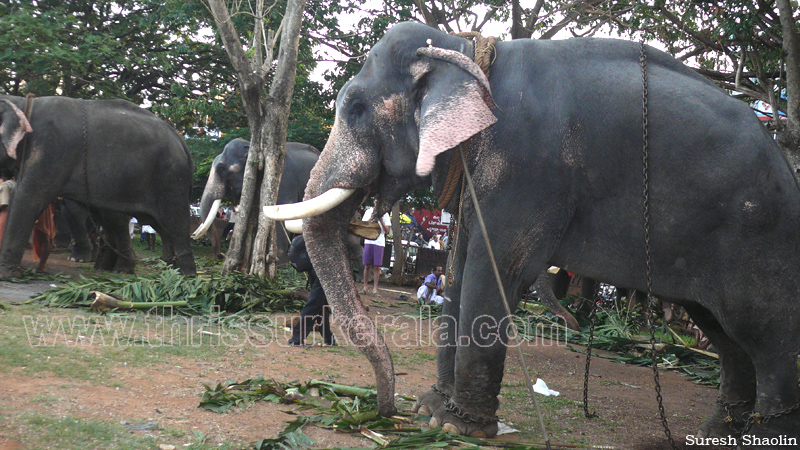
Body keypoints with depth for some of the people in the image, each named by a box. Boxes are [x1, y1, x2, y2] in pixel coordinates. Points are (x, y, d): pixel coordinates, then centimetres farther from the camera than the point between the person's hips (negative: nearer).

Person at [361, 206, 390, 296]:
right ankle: (365, 287, 12)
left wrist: (381, 221, -11)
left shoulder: (385, 214, 7)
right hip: (368, 241, 1)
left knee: (377, 267, -2)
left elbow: (387, 230, 3)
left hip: (379, 242, -1)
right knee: (367, 266, 2)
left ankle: (375, 288, 3)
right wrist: (371, 219, -7)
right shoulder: (369, 211, 11)